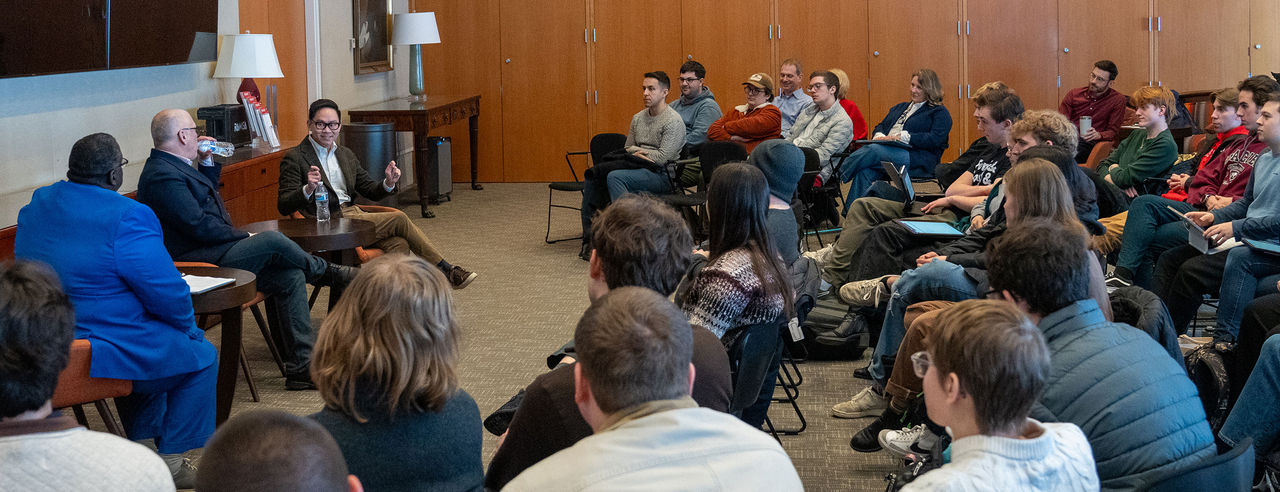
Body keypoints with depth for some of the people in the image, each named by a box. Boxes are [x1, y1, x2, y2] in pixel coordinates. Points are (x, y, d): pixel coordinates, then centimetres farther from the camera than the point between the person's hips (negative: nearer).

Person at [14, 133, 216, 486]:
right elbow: (168, 294, -19)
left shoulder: (35, 207, 6)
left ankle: (143, 443, 42)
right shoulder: (127, 217, -20)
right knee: (201, 356, 13)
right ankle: (169, 462, 15)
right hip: (99, 352, -9)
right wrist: (187, 327, 2)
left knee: (154, 339, 34)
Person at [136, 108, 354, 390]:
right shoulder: (162, 176, -18)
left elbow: (208, 193, 35)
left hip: (214, 254, 11)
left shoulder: (172, 166, 16)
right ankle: (326, 272, 9)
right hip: (197, 265, -11)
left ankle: (300, 368, 0)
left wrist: (207, 161, 19)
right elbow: (201, 227, -22)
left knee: (291, 277, -2)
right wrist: (245, 238, -12)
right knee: (272, 241, -22)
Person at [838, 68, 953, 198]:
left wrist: (901, 137, -14)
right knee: (865, 171, -32)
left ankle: (839, 175, -29)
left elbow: (935, 139, -8)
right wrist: (879, 136, 0)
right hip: (888, 151, 6)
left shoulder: (940, 112, 9)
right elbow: (880, 126, 27)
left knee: (874, 150, -34)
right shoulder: (900, 107, 32)